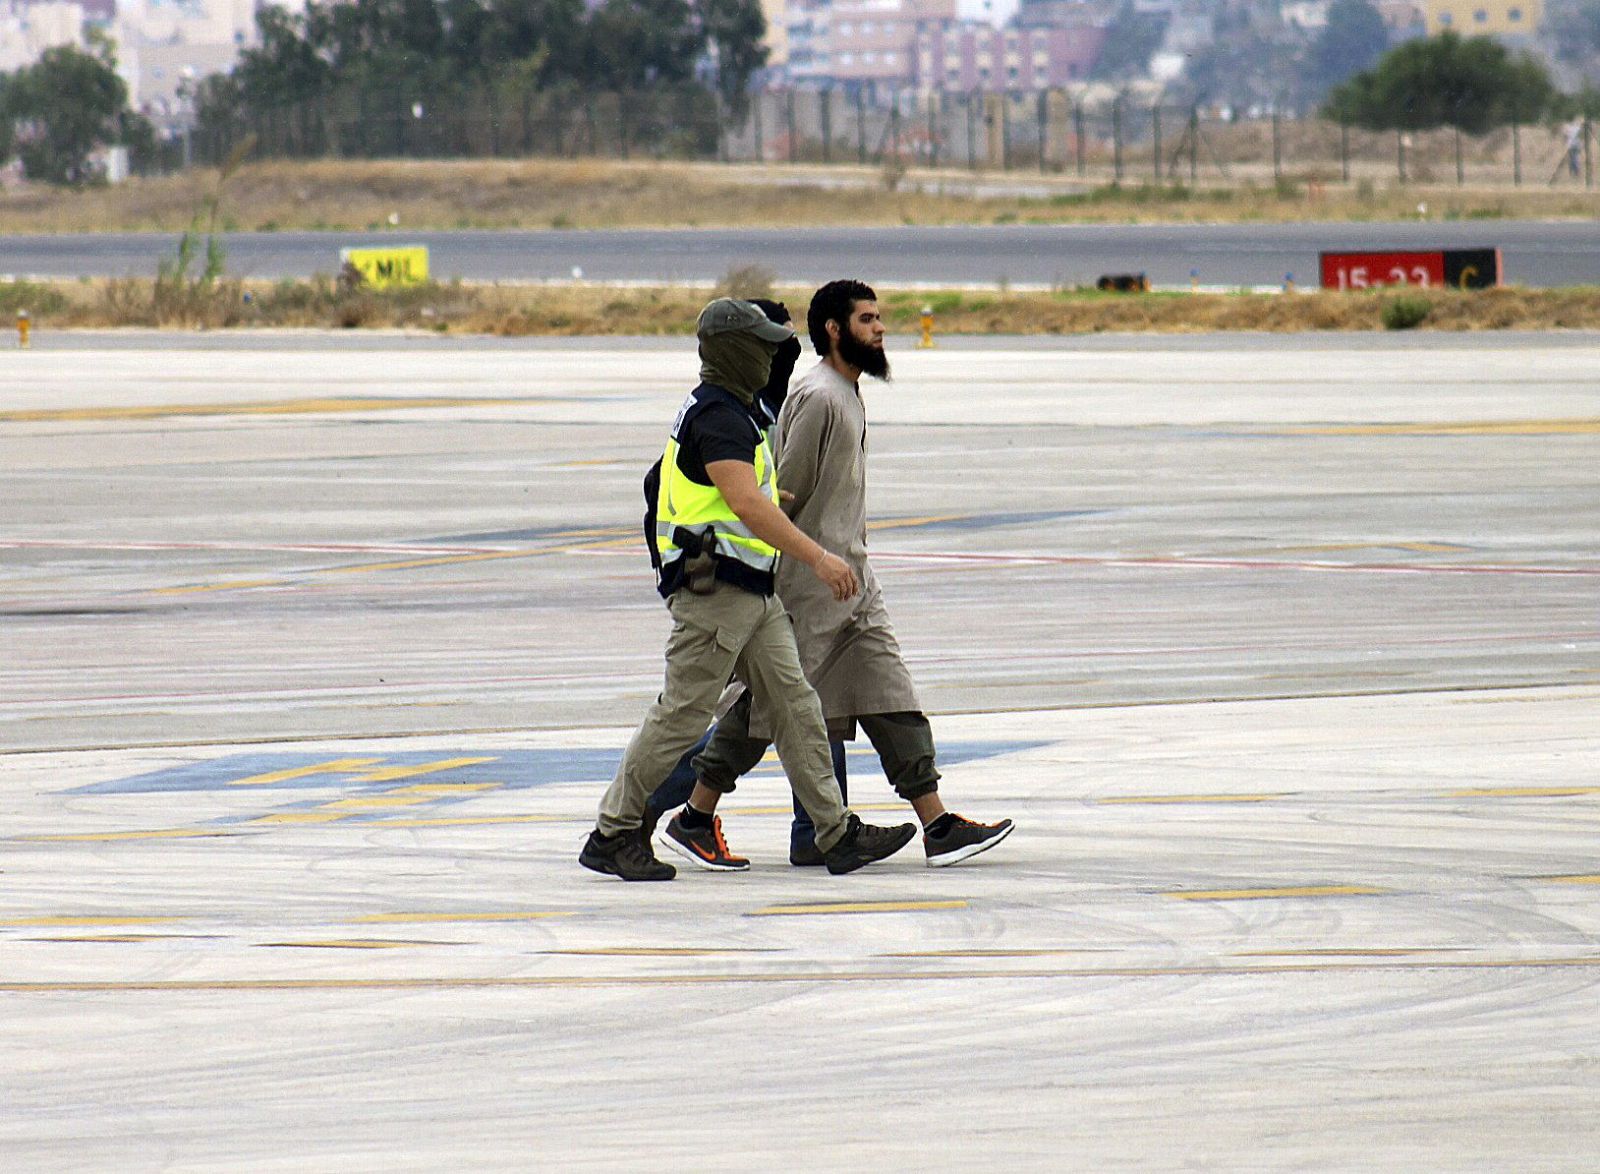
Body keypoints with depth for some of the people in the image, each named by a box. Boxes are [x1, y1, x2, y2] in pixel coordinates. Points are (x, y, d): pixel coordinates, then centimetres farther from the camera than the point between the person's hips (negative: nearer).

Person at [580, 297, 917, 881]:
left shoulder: (723, 410, 18)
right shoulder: (717, 415, -16)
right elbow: (747, 504, -27)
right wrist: (817, 558, -31)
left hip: (751, 592, 11)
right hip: (713, 588, -11)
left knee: (796, 707, 6)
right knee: (681, 716, -5)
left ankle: (837, 834, 6)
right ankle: (612, 836, 2)